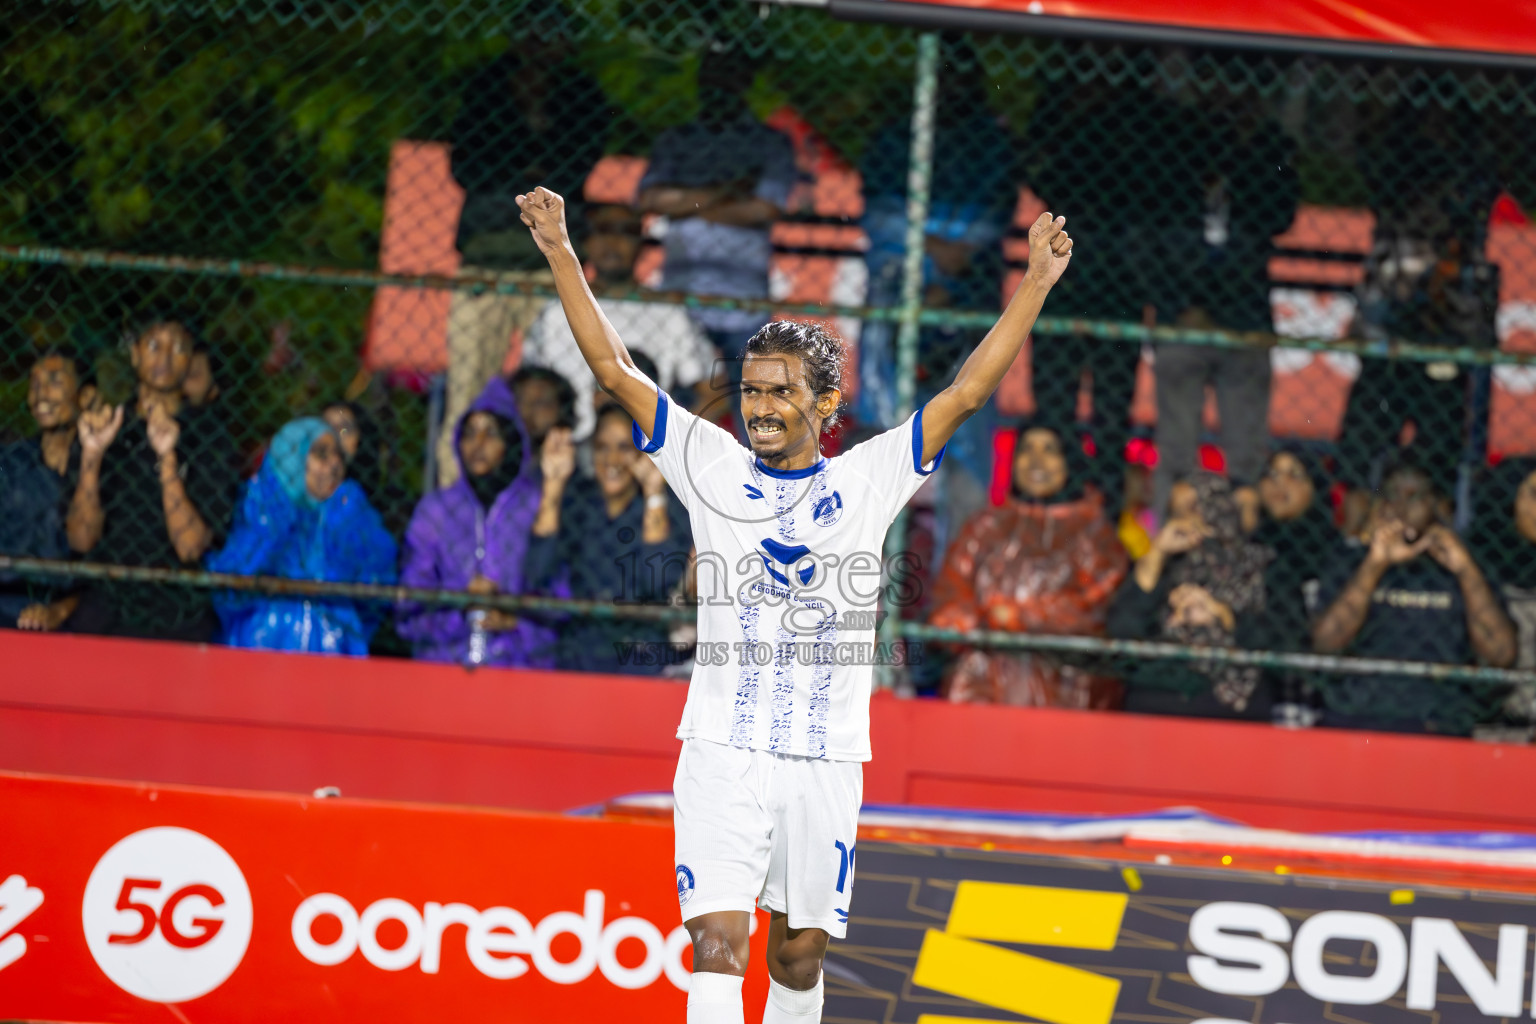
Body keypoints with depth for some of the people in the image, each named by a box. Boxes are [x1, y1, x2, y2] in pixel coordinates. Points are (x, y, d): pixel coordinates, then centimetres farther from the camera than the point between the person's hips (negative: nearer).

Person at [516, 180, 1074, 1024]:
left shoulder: (869, 480, 6)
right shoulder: (713, 467, 4)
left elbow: (967, 392, 4)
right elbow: (614, 369, 2)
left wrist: (1037, 282, -1)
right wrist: (561, 256, -4)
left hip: (825, 759, 1)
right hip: (721, 754, -1)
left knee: (799, 953, 9)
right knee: (718, 944, -13)